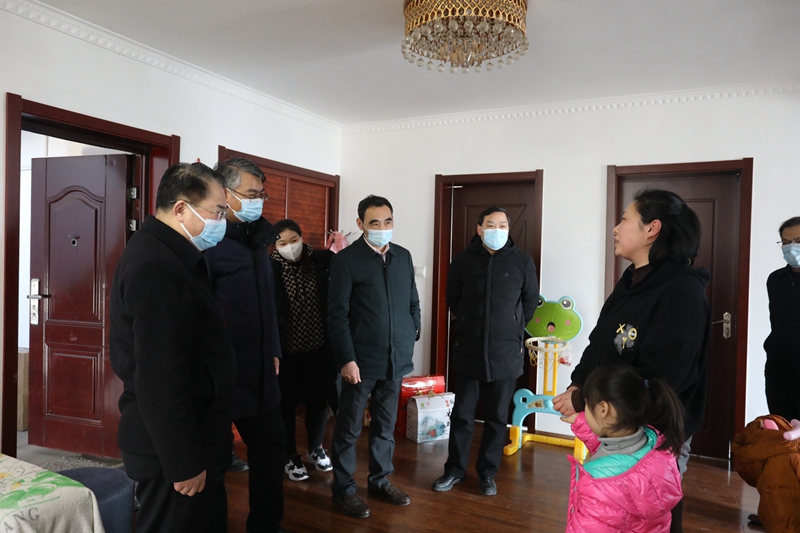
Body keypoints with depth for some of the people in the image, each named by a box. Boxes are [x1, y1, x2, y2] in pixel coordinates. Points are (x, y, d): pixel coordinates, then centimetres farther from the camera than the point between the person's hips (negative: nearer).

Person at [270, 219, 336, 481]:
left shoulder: (320, 259, -3)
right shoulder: (271, 267, -11)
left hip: (318, 345, 2)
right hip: (285, 347, -2)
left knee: (319, 400, 12)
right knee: (286, 402, 10)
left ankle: (315, 448, 37)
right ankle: (290, 456, 31)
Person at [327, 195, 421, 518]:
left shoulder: (403, 257, 7)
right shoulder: (347, 259, -9)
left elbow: (413, 303, 14)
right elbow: (337, 314, -11)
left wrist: (410, 341, 9)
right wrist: (346, 358, -16)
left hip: (395, 359, 5)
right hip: (361, 360, -5)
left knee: (385, 425, 17)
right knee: (349, 428, 7)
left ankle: (380, 481, 32)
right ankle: (343, 489, 22)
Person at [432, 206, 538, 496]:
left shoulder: (522, 261, -3)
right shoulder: (463, 260, -3)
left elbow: (531, 301, 9)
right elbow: (453, 299, 11)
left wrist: (512, 328, 11)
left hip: (506, 353, 0)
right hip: (468, 351, 0)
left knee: (497, 417, 11)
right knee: (462, 414, 10)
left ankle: (487, 473, 26)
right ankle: (455, 469, 26)